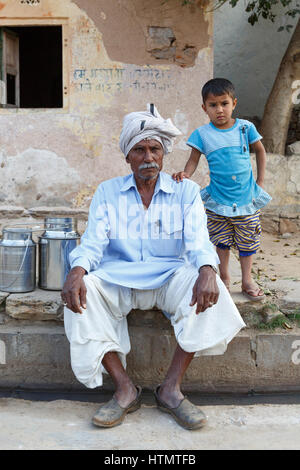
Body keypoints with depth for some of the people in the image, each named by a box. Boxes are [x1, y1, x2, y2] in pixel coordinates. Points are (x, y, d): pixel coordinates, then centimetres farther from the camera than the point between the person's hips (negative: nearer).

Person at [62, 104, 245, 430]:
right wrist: (76, 271, -25)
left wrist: (206, 271, -31)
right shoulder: (107, 192, 8)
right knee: (81, 290, -29)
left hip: (168, 278, 0)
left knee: (208, 287, -30)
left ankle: (171, 388, -22)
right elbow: (93, 242, -1)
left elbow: (198, 241, -6)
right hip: (118, 278, 1)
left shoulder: (186, 192, 6)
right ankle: (124, 388, -21)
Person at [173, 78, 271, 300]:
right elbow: (194, 160, -2)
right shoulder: (202, 134, -6)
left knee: (248, 241, 10)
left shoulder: (245, 127, -2)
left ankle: (247, 280, 25)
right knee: (221, 242, 10)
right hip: (217, 200, -1)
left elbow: (260, 151, 11)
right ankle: (224, 279, 28)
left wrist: (260, 181, 7)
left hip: (247, 197, 1)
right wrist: (185, 173, -24)